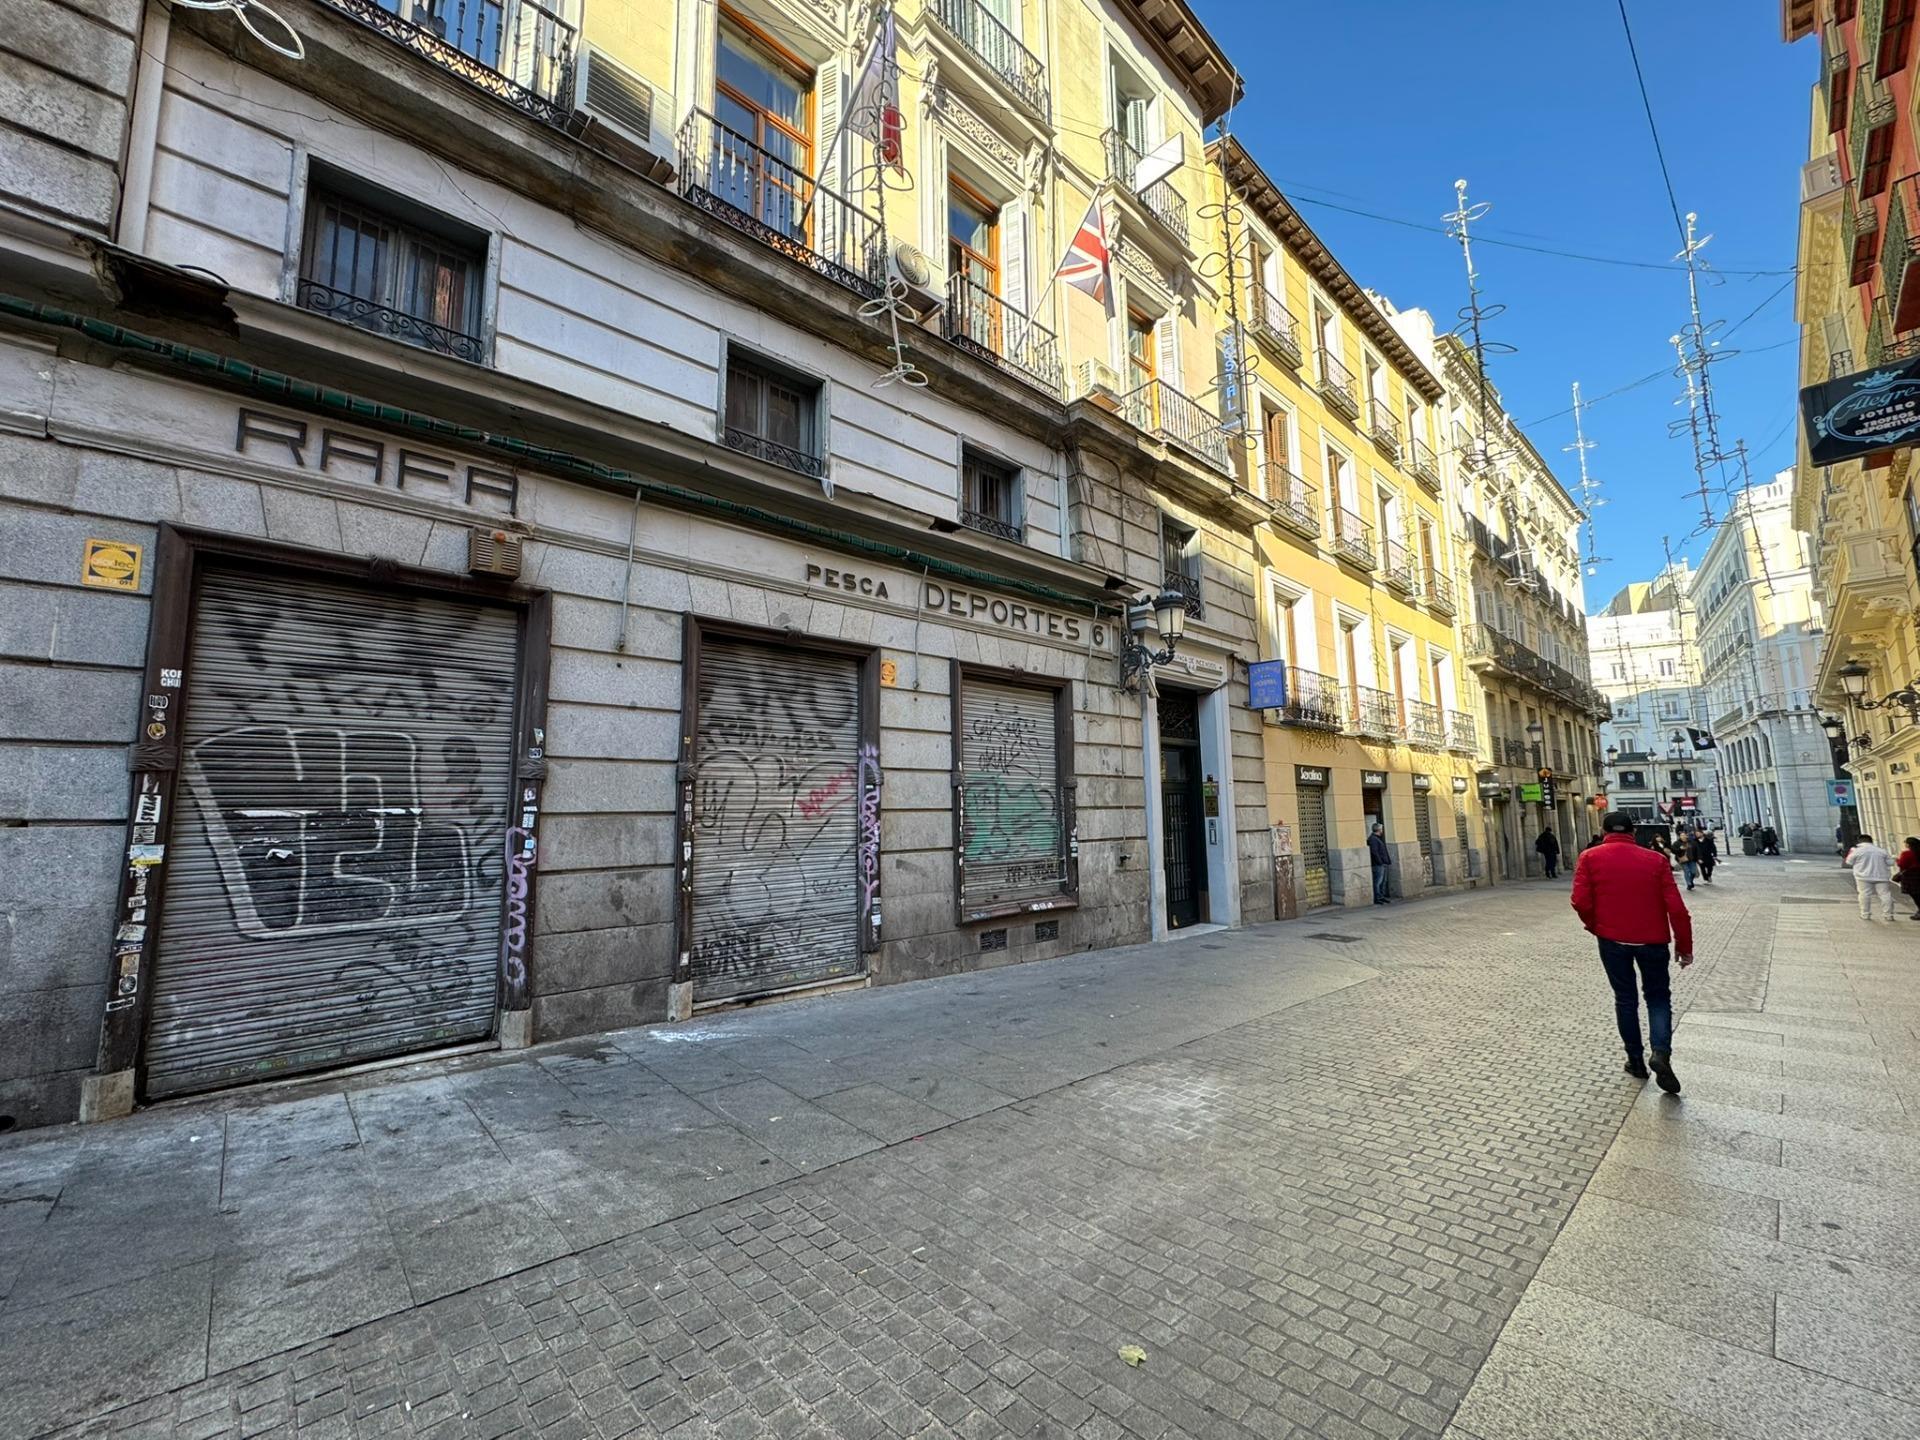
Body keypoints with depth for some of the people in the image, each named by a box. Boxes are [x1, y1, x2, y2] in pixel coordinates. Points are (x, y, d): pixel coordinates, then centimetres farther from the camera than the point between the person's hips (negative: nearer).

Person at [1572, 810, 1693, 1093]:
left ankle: (1636, 1061, 20)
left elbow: (1581, 901, -12)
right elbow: (1676, 907, -4)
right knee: (1658, 996, 16)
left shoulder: (1590, 858, -4)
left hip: (1612, 939, 0)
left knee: (1625, 999, 15)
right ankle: (1661, 1052, -5)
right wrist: (1684, 946, 5)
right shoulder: (1655, 860, -2)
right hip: (1652, 940, 1)